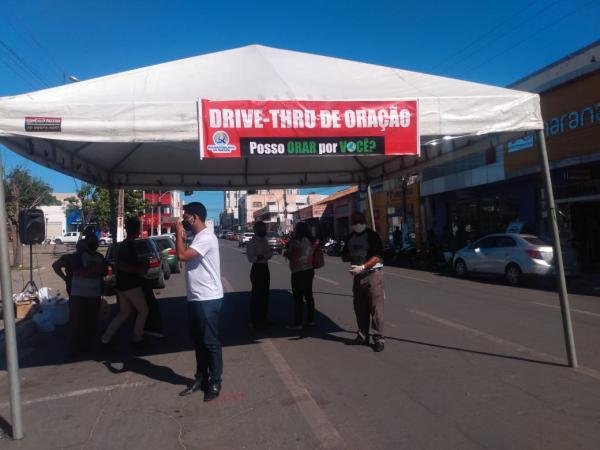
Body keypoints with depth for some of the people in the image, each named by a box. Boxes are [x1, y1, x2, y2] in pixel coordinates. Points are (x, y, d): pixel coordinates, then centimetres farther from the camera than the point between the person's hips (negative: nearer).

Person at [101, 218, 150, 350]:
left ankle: (105, 339, 13)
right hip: (131, 285, -9)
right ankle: (137, 340, 10)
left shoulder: (121, 245, 13)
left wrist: (140, 265, 17)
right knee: (143, 311, 5)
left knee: (124, 313, 17)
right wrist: (139, 269, -19)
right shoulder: (130, 245, -18)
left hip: (122, 285, 9)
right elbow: (121, 266, -27)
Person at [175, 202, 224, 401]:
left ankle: (215, 383, 13)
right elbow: (185, 256, 20)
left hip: (208, 299, -10)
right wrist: (181, 237, 8)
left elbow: (182, 255, -26)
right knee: (198, 341, 17)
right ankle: (201, 378, 29)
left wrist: (178, 232, -12)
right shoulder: (197, 238, 15)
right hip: (195, 298, 10)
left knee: (211, 342, 1)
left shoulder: (206, 237, -18)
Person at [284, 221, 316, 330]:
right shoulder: (310, 241, 6)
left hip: (298, 272, -8)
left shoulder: (295, 242, -16)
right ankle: (311, 320, 20)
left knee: (298, 298, -3)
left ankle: (298, 323, 0)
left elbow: (289, 255, -7)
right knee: (308, 295, 14)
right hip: (309, 270, 8)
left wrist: (285, 252, 15)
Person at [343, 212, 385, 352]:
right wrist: (352, 257, -7)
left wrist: (362, 267, -28)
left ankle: (378, 338, 1)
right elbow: (344, 256, 16)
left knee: (376, 308, -5)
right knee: (360, 308, 11)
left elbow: (377, 257, -16)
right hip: (358, 276, 6)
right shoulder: (351, 238, 13)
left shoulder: (372, 236, -8)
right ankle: (362, 336, 22)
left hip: (373, 274, -6)